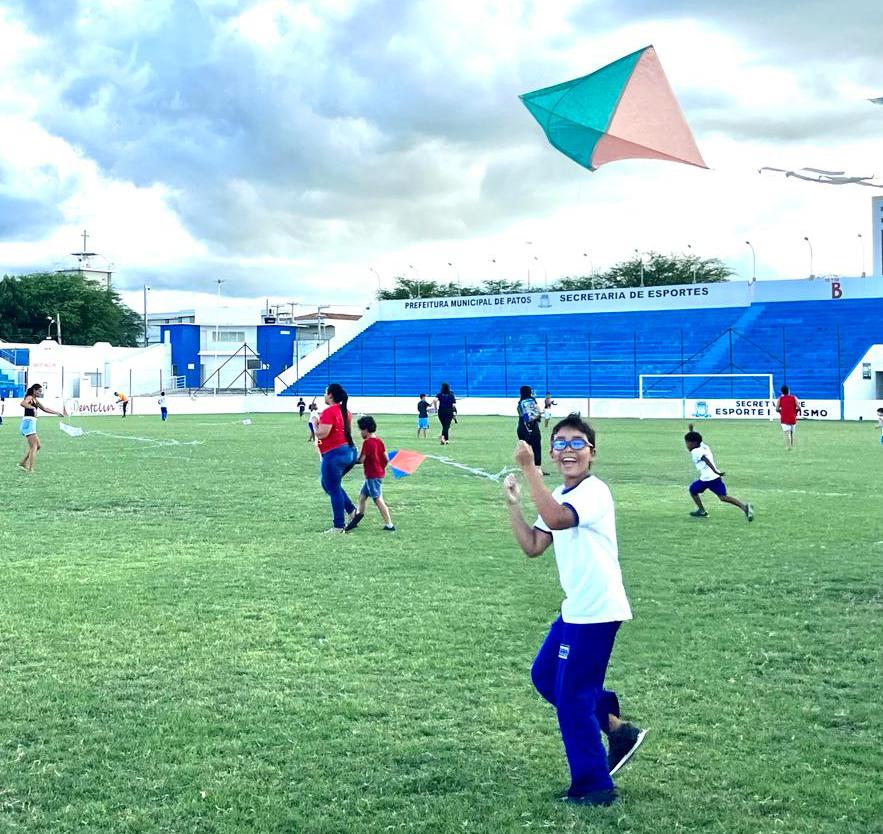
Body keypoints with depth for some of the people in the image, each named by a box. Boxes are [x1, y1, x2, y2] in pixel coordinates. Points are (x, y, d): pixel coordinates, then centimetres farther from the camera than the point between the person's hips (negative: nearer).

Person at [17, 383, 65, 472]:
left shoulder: (35, 400, 19)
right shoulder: (29, 398, -9)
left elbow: (45, 409, 31)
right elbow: (23, 403, -32)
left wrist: (57, 412, 30)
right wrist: (33, 408, -43)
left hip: (31, 424, 10)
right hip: (28, 423, -10)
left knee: (37, 446, 15)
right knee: (34, 447, -9)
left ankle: (22, 463, 18)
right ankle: (30, 469, -8)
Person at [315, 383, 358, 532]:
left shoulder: (329, 412, -15)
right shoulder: (345, 411, 13)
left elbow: (321, 434, -22)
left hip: (334, 454, -9)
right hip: (350, 452, 9)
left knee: (333, 489, 0)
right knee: (328, 483, 24)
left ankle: (339, 526, 3)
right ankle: (351, 510, 14)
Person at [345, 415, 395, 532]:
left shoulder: (367, 442, -15)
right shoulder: (379, 441, 9)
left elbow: (361, 460, -16)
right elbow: (386, 459, 11)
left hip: (372, 476, -9)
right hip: (379, 473, 9)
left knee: (378, 500, -7)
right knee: (362, 496, 18)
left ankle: (389, 525, -7)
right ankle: (358, 516, 27)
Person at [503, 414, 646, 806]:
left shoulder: (593, 492, -17)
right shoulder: (560, 498, 13)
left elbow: (556, 519, -37)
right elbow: (533, 546, 11)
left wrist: (528, 468, -35)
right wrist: (514, 505, 1)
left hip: (596, 612, -10)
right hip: (577, 609, 10)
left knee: (572, 698, -3)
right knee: (545, 674, 19)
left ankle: (594, 787, 11)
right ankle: (617, 729, 25)